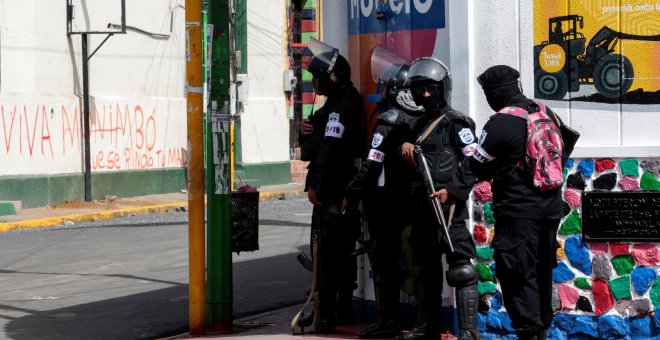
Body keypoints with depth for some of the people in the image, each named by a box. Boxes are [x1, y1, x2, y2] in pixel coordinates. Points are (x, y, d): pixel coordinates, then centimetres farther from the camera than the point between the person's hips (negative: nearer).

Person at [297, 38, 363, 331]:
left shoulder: (340, 106, -14)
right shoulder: (337, 103, 19)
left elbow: (330, 149, -23)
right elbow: (315, 144, 24)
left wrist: (316, 185, -20)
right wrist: (305, 132, 2)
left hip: (332, 190, -11)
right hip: (337, 189, 11)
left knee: (328, 250, -10)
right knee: (340, 251, 14)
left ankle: (326, 312, -9)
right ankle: (342, 308, 20)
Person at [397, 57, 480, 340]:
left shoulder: (456, 123, -5)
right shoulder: (420, 124, 19)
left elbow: (474, 165, -13)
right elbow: (411, 165, 27)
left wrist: (451, 191, -23)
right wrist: (405, 145, 6)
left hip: (449, 206, -9)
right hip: (421, 207, 9)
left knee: (460, 269, -10)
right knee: (426, 269, 14)